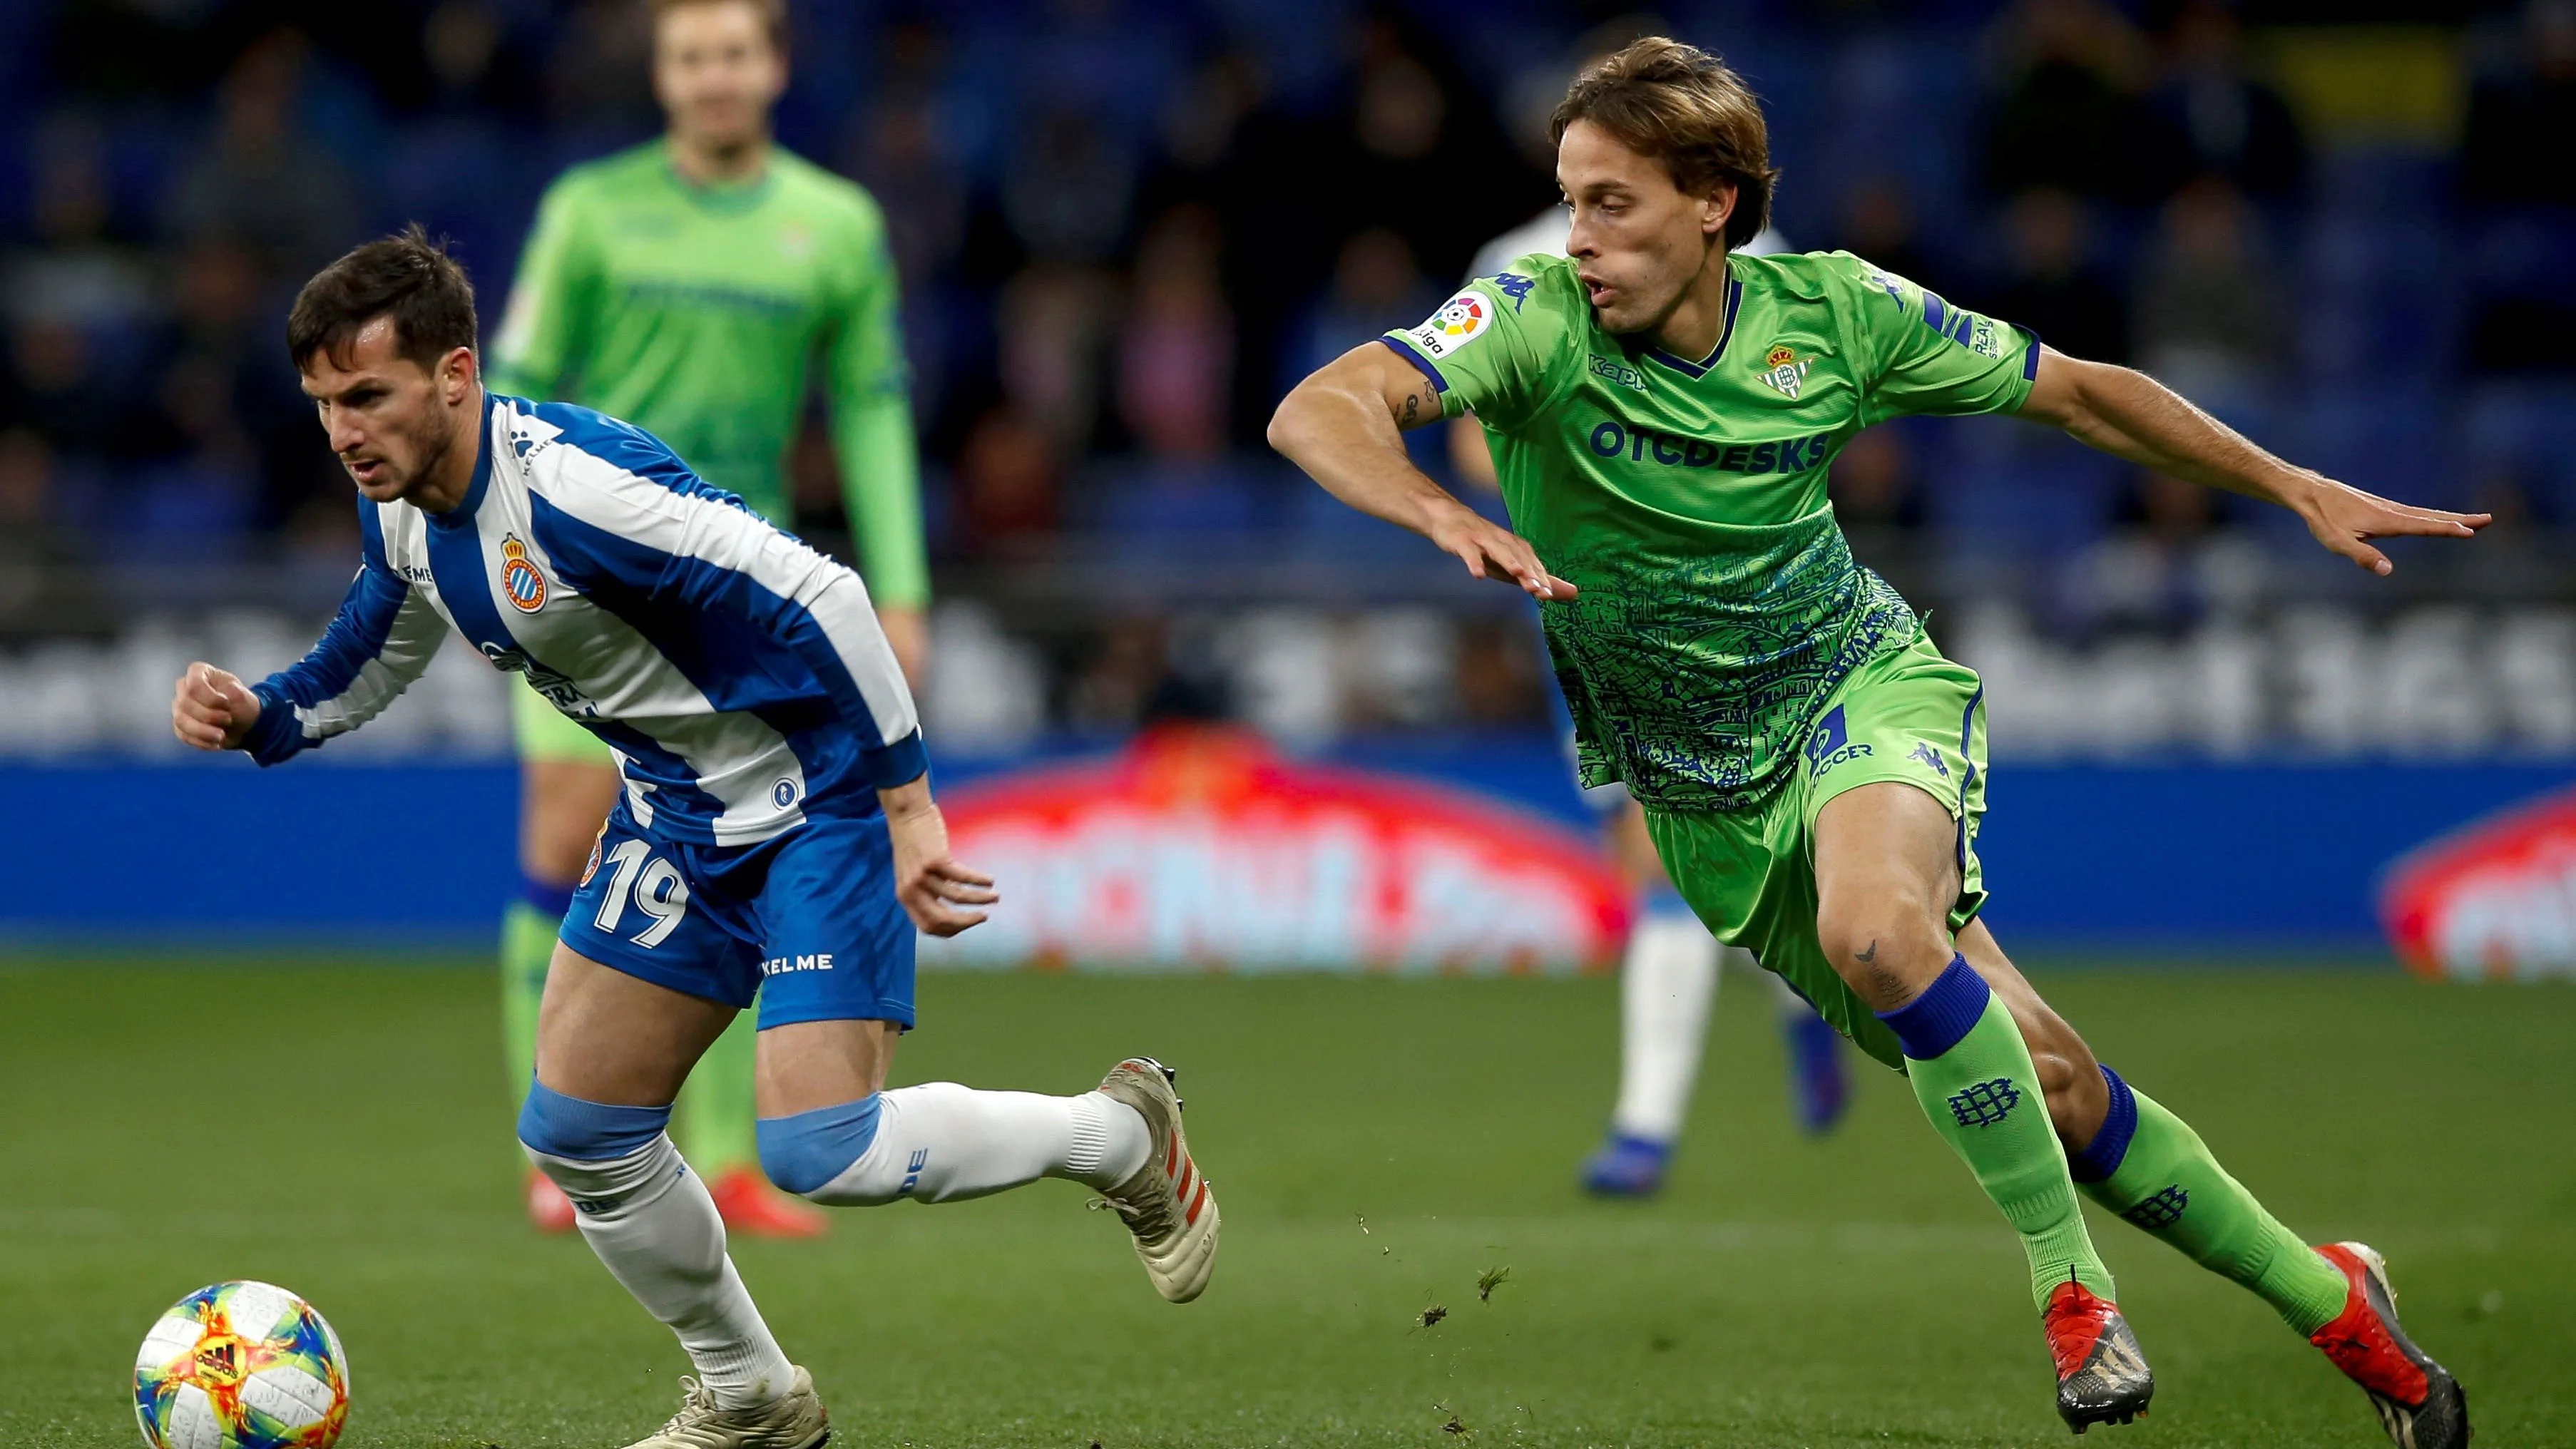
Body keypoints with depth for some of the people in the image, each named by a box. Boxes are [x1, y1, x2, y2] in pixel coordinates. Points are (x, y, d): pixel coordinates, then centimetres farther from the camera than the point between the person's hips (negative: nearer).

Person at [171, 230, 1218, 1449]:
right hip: (677, 816, 9)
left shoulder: (569, 486, -30)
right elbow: (365, 668, 17)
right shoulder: (401, 510, -2)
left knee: (819, 1151, -18)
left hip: (815, 804, -9)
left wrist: (906, 808, -26)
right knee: (576, 1134, 6)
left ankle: (1123, 1136, 8)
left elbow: (822, 601, -29)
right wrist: (252, 715, -4)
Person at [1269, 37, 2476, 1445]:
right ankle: (2320, 1295, 16)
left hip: (1866, 684, -1)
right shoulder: (1537, 320, -18)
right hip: (1710, 790, 1)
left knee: (1873, 924, -35)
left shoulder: (1831, 312, -12)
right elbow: (1321, 412, -33)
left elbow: (2079, 394, 2)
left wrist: (2301, 492, 5)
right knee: (2032, 1076, -1)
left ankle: (2071, 1280, -20)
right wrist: (1442, 514, -53)